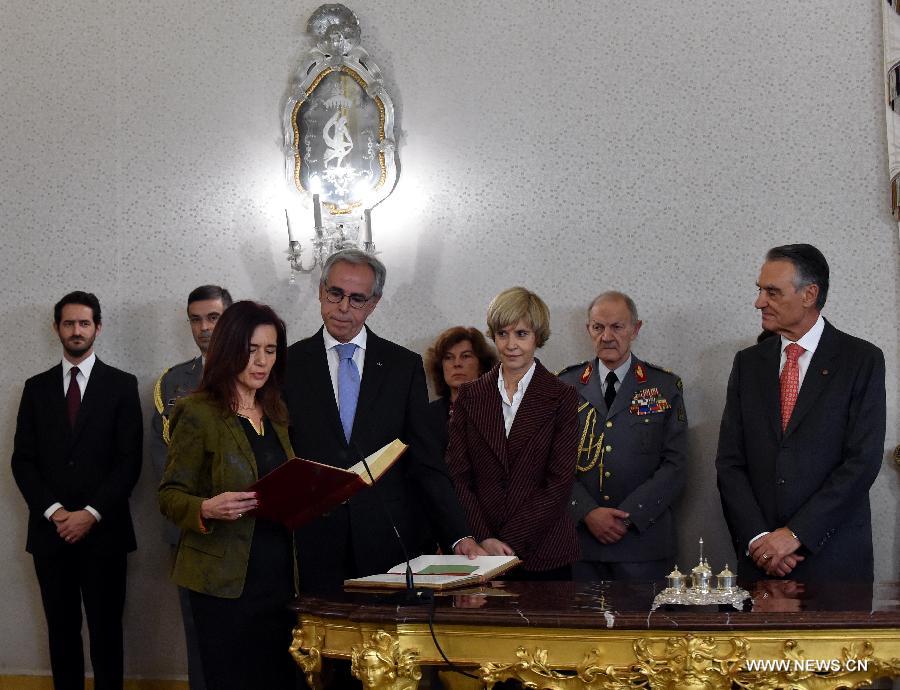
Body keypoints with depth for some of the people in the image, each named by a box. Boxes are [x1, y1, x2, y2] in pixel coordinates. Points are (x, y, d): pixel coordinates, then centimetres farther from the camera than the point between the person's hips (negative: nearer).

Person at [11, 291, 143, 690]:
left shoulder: (122, 386, 2)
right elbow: (23, 459, 5)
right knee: (62, 628, 7)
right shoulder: (37, 387, 10)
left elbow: (129, 460, -3)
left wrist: (91, 514, -12)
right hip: (50, 529, 2)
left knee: (106, 628, 1)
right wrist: (54, 511, -8)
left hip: (103, 529, -2)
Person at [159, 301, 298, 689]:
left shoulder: (274, 413, 14)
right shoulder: (198, 413, -6)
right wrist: (207, 509, -25)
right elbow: (169, 496, -6)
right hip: (226, 580, -6)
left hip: (279, 574, 6)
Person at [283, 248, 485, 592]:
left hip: (391, 546, 1)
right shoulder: (289, 365, 6)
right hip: (317, 548, 0)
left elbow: (426, 462, 3)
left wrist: (459, 537, -7)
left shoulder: (405, 366, 7)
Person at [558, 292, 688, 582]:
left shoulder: (665, 387, 5)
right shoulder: (565, 385, 8)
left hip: (643, 539, -1)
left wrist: (629, 515, -12)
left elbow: (675, 465, -2)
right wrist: (588, 512, -11)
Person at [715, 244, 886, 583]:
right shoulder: (748, 363, 8)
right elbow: (729, 462, 4)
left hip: (834, 558, -3)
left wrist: (796, 533, -15)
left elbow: (863, 461, -10)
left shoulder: (862, 360, -3)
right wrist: (757, 537, -9)